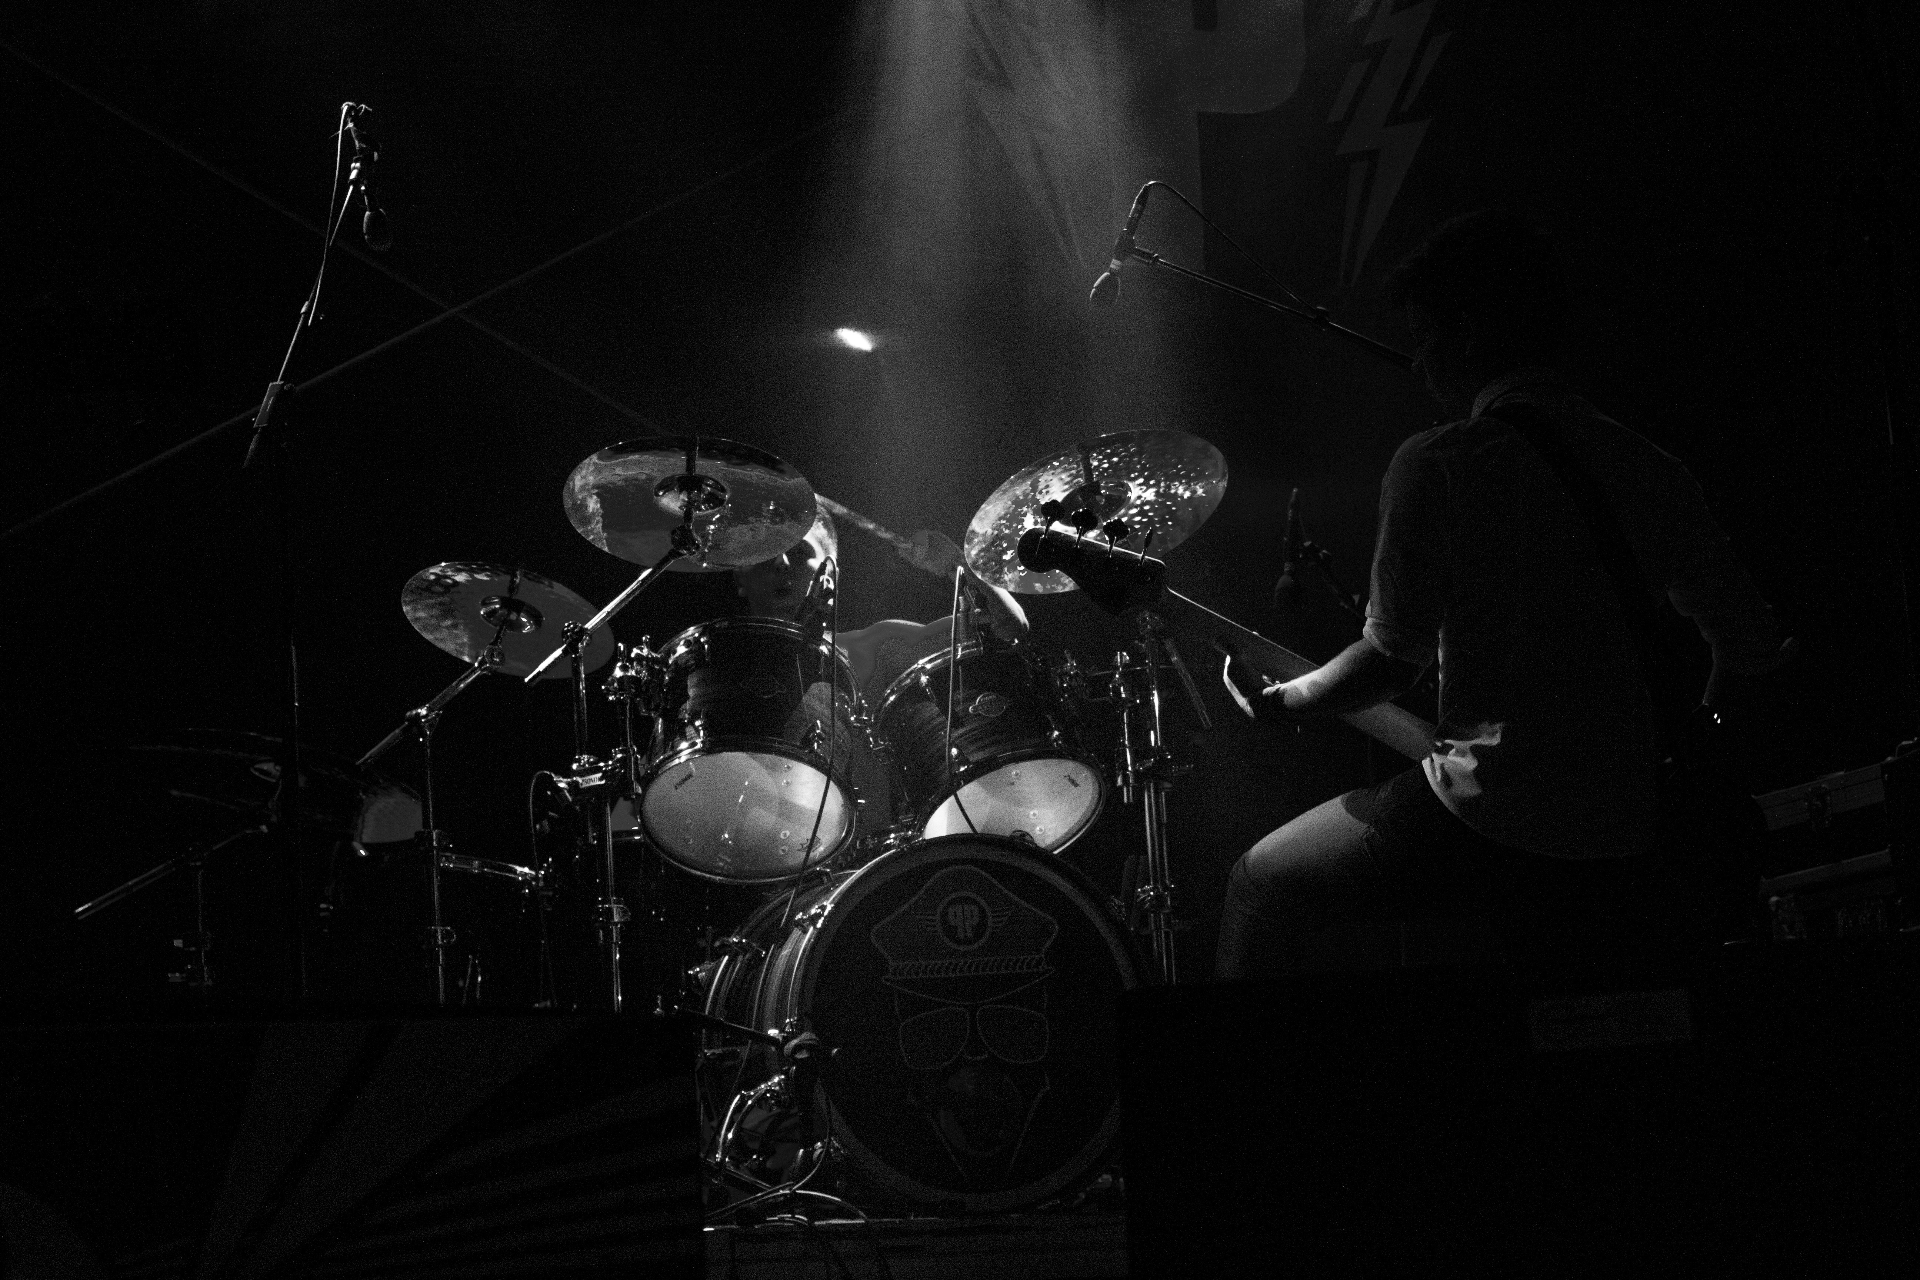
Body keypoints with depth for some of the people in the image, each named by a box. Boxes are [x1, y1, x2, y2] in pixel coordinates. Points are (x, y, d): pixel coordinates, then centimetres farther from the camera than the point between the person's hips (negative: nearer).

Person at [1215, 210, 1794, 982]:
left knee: (1268, 885, 17)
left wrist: (1281, 703, 9)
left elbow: (1392, 659, -8)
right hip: (1637, 852, 6)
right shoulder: (1645, 468, 6)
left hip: (1492, 826, -5)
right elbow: (1753, 647, 5)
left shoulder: (1437, 467, -10)